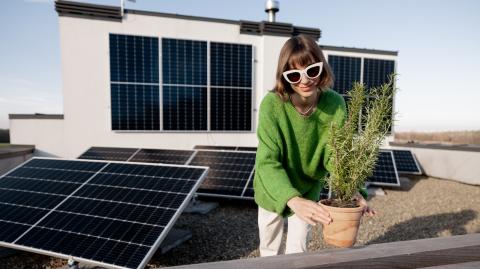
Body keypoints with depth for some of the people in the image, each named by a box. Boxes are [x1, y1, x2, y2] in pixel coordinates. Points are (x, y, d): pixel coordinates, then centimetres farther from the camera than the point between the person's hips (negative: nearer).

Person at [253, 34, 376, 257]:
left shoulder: (335, 104, -23)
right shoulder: (272, 104, -31)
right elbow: (267, 162, -35)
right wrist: (293, 200, -50)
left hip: (308, 187, 2)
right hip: (274, 188, -1)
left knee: (298, 249, 17)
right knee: (269, 248, 19)